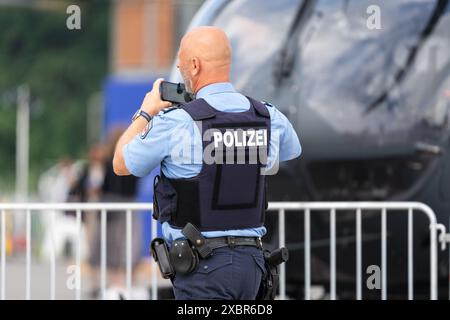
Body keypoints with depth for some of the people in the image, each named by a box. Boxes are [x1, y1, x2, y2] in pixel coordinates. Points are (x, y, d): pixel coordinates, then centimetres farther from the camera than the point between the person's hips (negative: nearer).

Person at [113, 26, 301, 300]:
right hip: (251, 260, 6)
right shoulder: (269, 117, 2)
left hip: (205, 266, -6)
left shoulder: (175, 123, -14)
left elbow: (121, 165, 4)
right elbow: (292, 151, 28)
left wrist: (145, 113, 18)